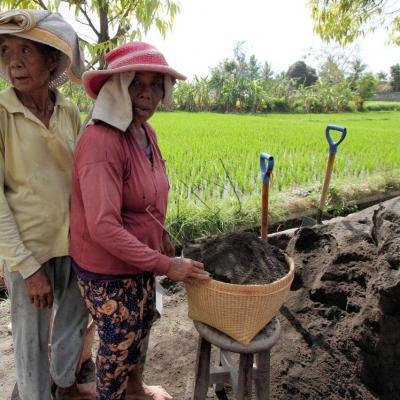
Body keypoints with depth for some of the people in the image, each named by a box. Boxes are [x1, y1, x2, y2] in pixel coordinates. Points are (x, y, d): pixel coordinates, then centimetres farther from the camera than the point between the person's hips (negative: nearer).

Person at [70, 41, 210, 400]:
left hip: (139, 257, 9)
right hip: (108, 268, -9)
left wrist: (162, 237, 16)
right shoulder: (101, 141, -29)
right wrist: (165, 266, -26)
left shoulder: (145, 132, -2)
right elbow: (104, 228, -32)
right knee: (118, 343, 14)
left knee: (142, 323, 28)